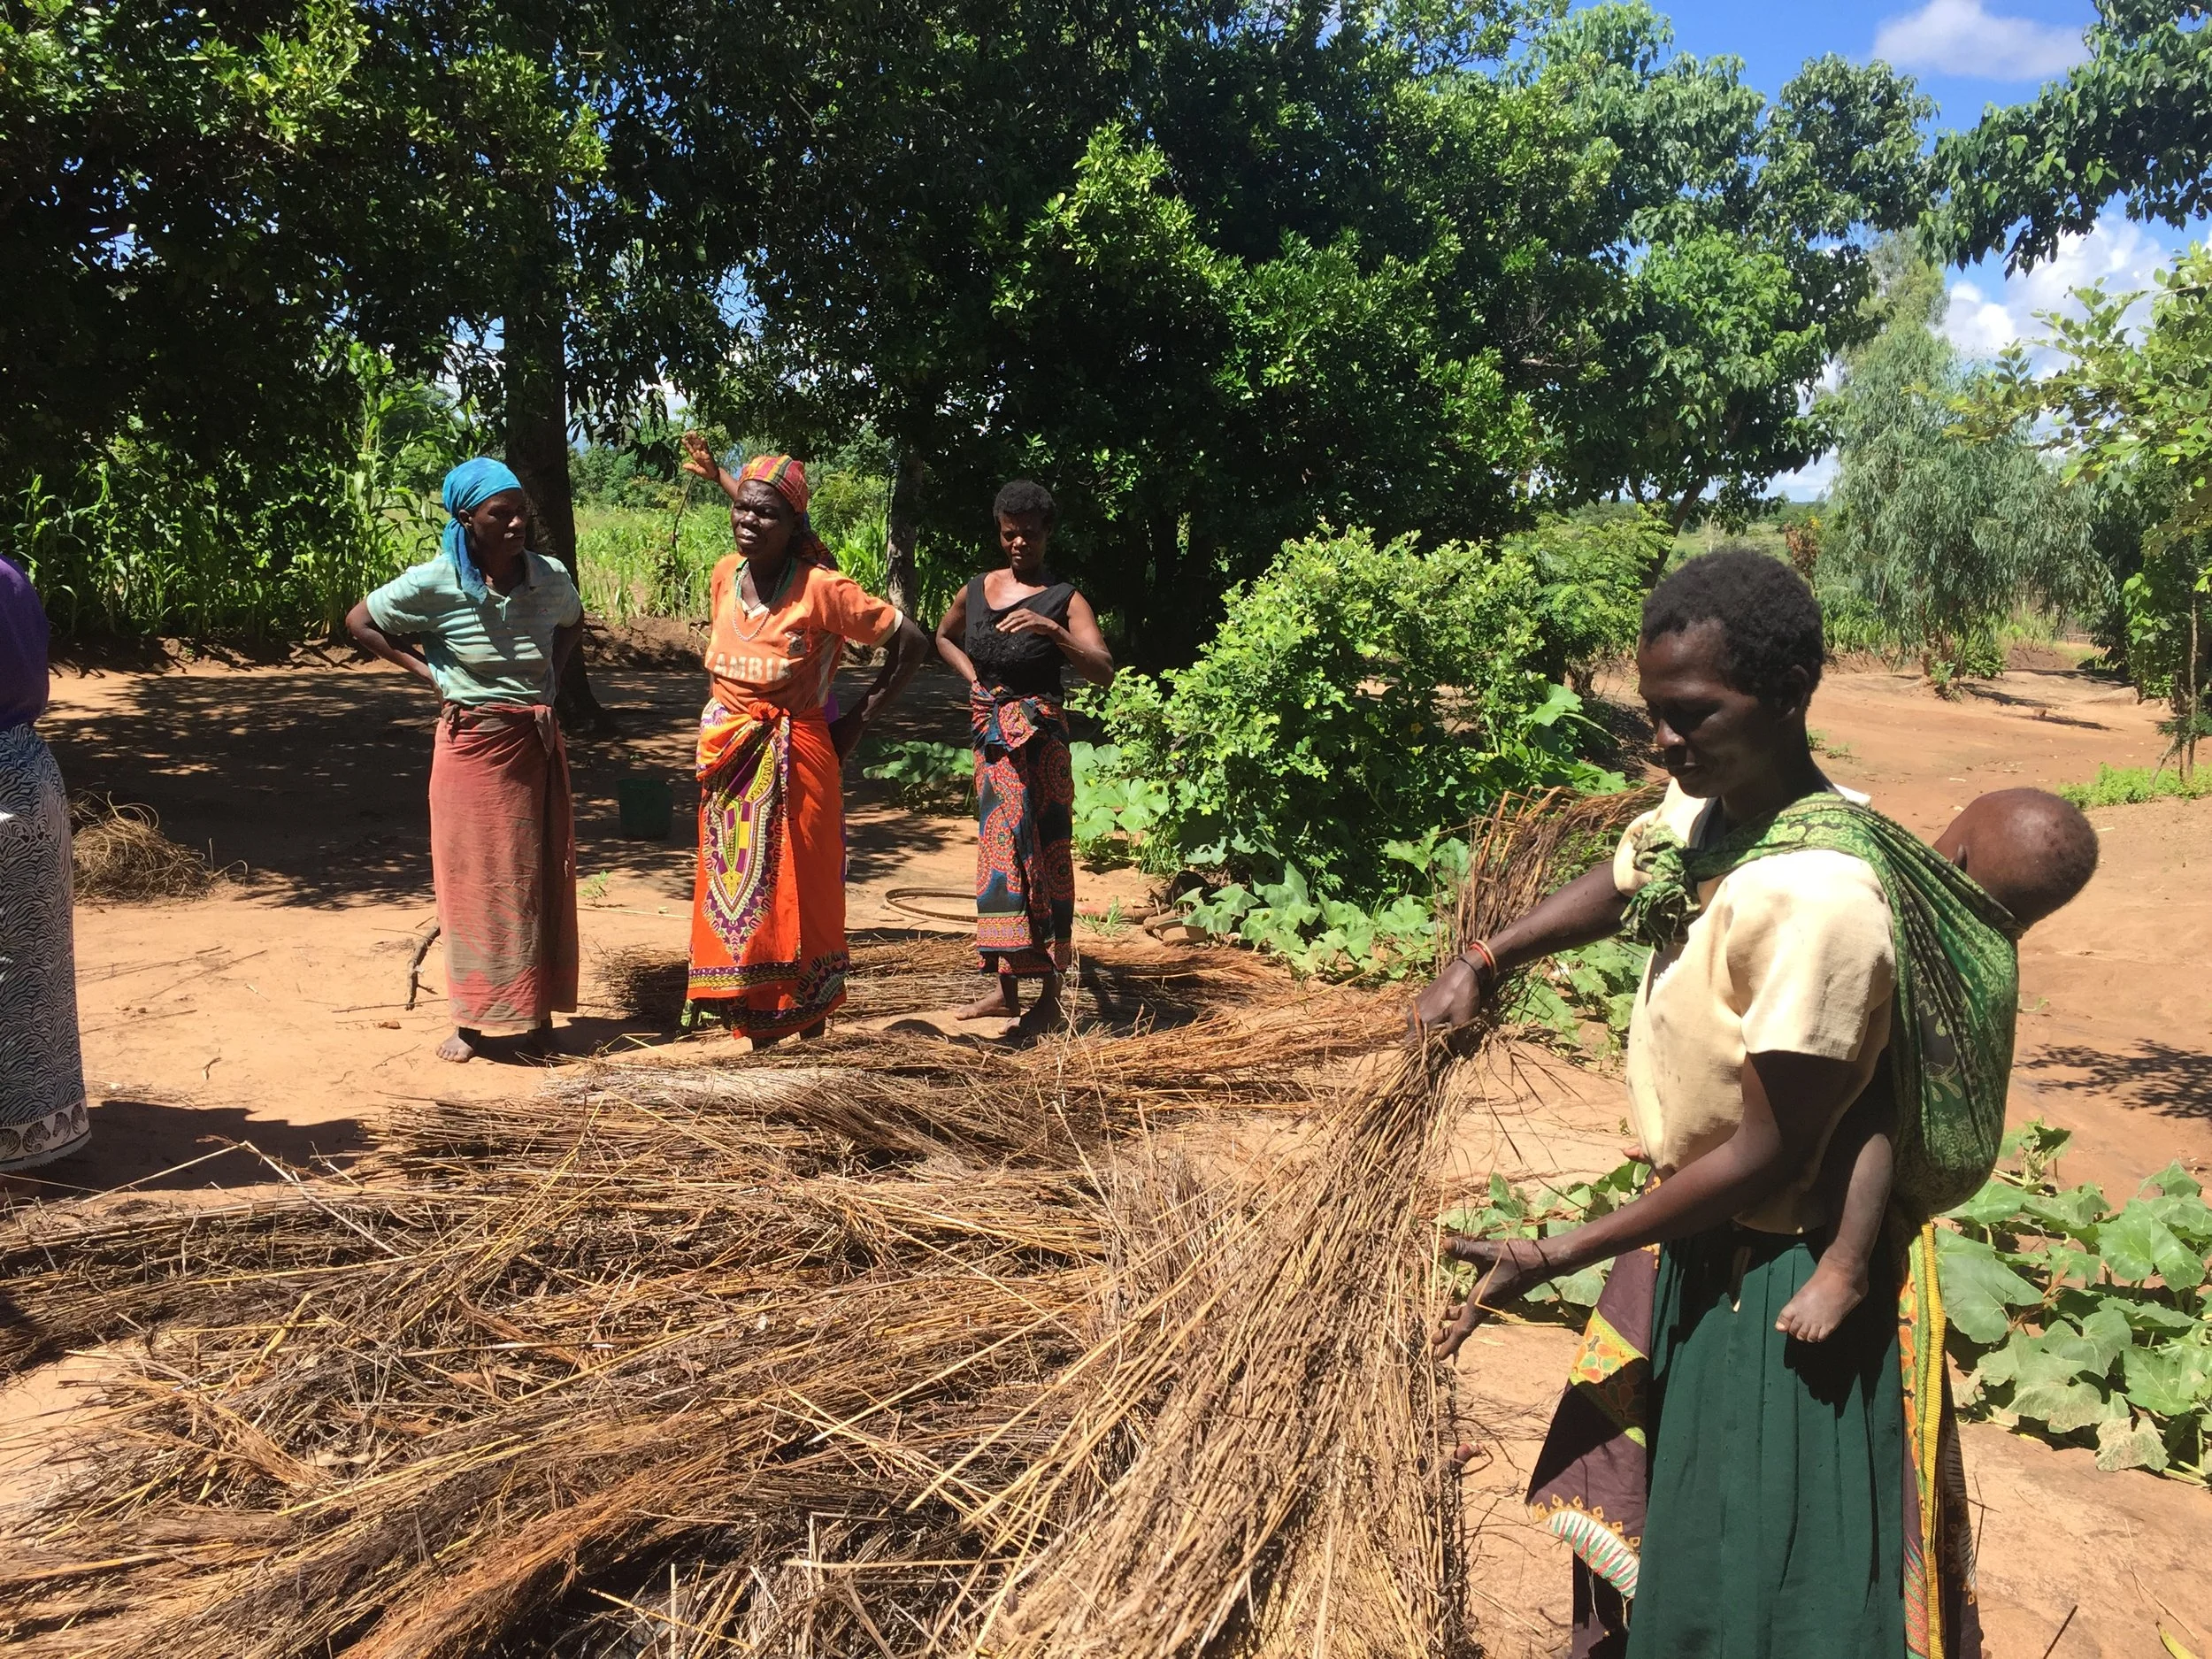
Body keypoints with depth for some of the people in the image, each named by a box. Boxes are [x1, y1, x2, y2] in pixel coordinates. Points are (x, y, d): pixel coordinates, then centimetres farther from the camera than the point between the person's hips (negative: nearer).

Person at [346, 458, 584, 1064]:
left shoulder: (551, 577, -3)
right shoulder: (435, 583, -11)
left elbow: (572, 623, 20)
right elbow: (358, 622, 2)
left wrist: (552, 675, 5)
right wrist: (426, 671, -4)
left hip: (537, 746, 3)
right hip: (472, 744, -3)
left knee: (540, 876, 7)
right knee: (473, 878, 4)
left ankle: (538, 1011, 18)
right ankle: (472, 1019, 13)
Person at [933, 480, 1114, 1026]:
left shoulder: (1064, 599, -4)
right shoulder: (976, 590, 10)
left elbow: (1104, 671, -15)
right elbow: (943, 638, 30)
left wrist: (1052, 630, -28)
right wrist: (973, 679, 12)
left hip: (1038, 737, -5)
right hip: (990, 733, 5)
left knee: (1044, 852, -5)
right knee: (1000, 847, 8)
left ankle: (1052, 990, 2)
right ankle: (1007, 987, 15)